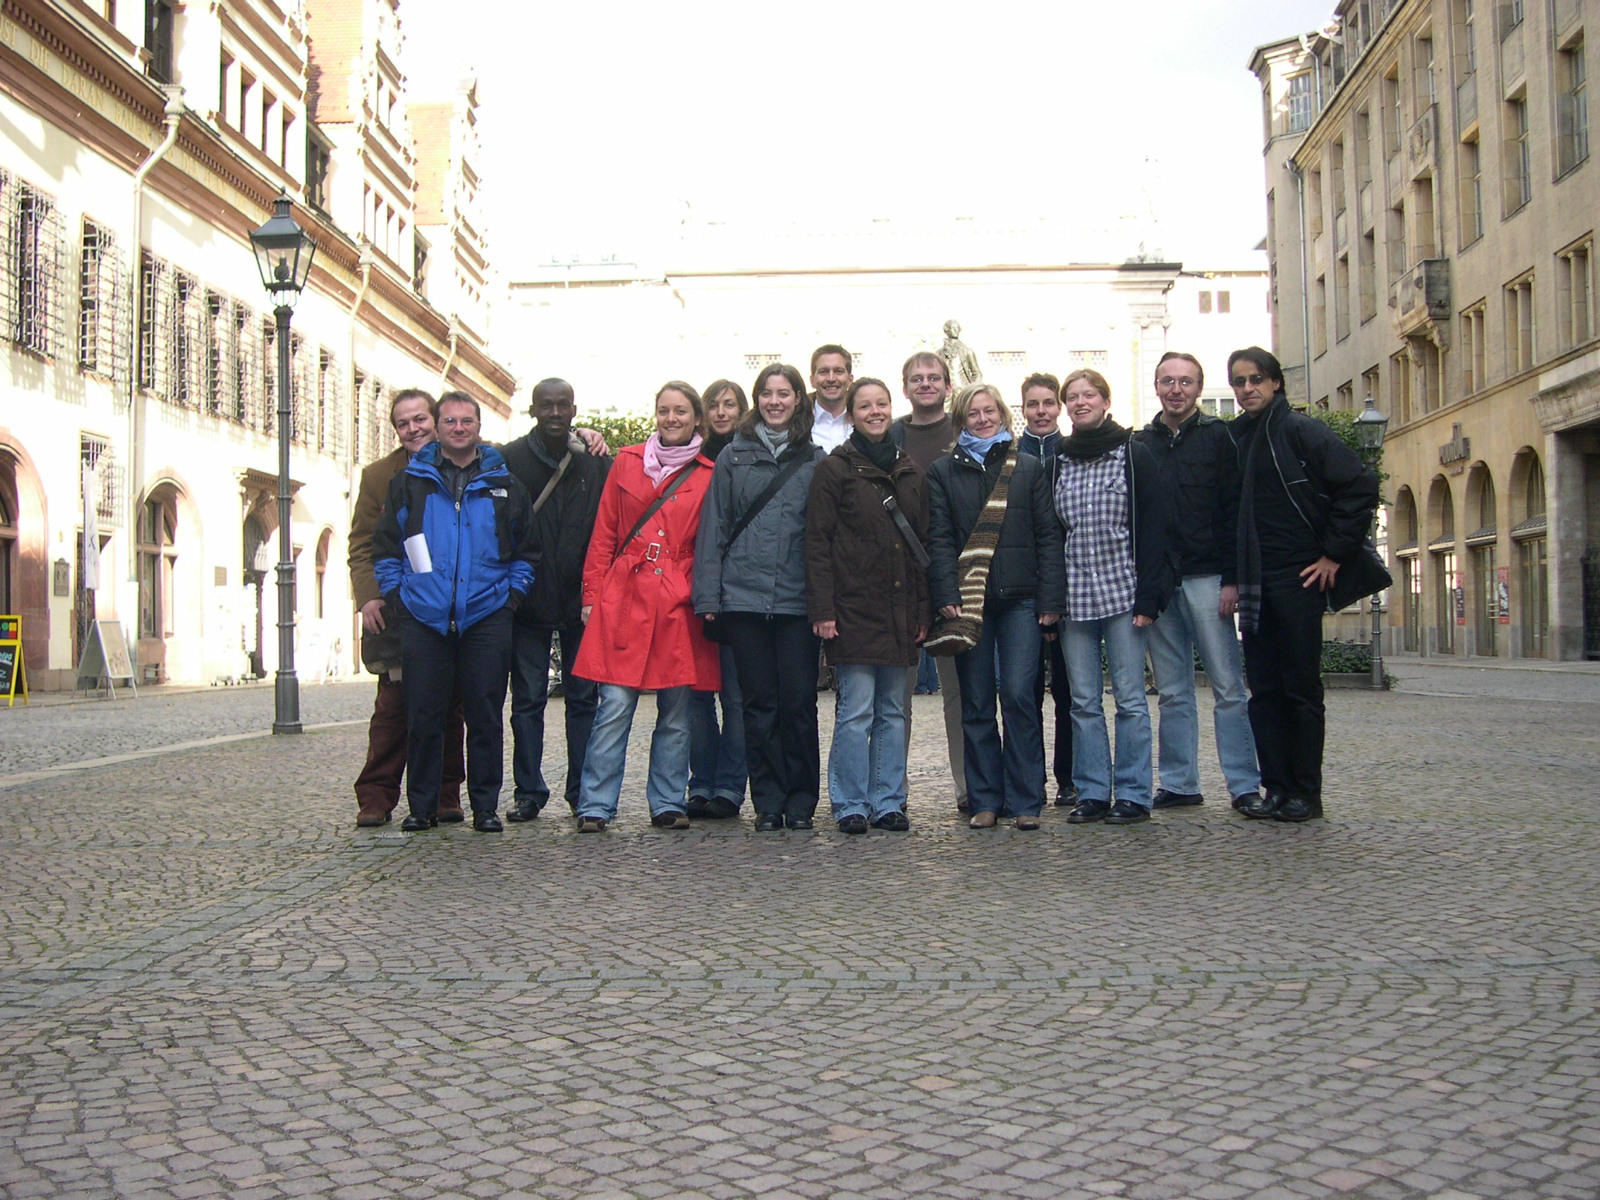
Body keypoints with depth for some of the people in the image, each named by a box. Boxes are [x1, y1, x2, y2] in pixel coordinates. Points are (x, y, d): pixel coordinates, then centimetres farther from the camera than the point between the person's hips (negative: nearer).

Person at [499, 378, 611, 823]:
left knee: (583, 698, 5)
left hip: (581, 600, 1)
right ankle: (528, 791, 12)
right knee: (528, 699, 5)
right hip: (528, 602, -1)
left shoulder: (598, 462, 4)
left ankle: (583, 792, 12)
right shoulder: (508, 460, 1)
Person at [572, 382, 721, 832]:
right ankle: (595, 807, 1)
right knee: (614, 707, -5)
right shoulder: (627, 463, 10)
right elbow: (603, 537, 10)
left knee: (676, 714, 5)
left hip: (680, 605, 0)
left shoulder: (708, 475, 8)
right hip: (624, 599, 0)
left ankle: (667, 804, 15)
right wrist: (592, 595, 3)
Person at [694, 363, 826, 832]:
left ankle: (800, 802, 11)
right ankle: (768, 803, 13)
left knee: (798, 703, 0)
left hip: (797, 600, 0)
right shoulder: (734, 457, 8)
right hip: (744, 596, 0)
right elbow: (714, 528, 6)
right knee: (759, 703, 5)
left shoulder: (815, 460, 8)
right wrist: (708, 594, -2)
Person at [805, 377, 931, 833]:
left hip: (899, 613, 5)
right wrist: (822, 610, -12)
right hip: (854, 608, -5)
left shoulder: (910, 474, 15)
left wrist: (923, 610, 10)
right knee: (856, 711, -5)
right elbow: (817, 543, -5)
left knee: (893, 711, 8)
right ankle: (851, 805, 4)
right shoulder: (834, 470, 0)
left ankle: (888, 802, 15)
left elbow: (922, 546, 17)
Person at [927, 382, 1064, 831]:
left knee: (1018, 694, -7)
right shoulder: (944, 472, 10)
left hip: (1020, 599, -1)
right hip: (968, 600, 1)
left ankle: (1025, 800, 1)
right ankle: (984, 800, 11)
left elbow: (1048, 536, 6)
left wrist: (1051, 597, -3)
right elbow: (939, 539, 3)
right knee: (976, 703, 3)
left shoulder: (1029, 469, 10)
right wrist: (946, 595, -9)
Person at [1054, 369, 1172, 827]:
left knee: (1130, 698, -1)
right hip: (1073, 596, 3)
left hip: (1121, 593, -3)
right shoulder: (1057, 461, 12)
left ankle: (1133, 795, 5)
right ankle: (1092, 794, 10)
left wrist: (1147, 598, -10)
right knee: (1084, 701, 4)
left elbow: (1152, 529, -2)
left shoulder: (1134, 455, 2)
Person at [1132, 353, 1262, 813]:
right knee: (1173, 692, 7)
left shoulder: (1218, 437, 3)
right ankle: (1178, 783, 13)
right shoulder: (1139, 444, 14)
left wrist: (1232, 578, -10)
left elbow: (1236, 511, -3)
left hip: (1206, 580, -4)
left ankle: (1245, 784, 1)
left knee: (1228, 687, -3)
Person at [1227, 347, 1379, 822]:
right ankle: (1277, 787, 13)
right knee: (1264, 688, 6)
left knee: (1301, 687, 0)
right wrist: (1232, 577, 9)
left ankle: (1306, 792, 6)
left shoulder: (1300, 430, -5)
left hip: (1298, 578, -6)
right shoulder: (1231, 439, 11)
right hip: (1253, 583, 6)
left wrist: (1334, 554, -11)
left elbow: (1360, 485, -11)